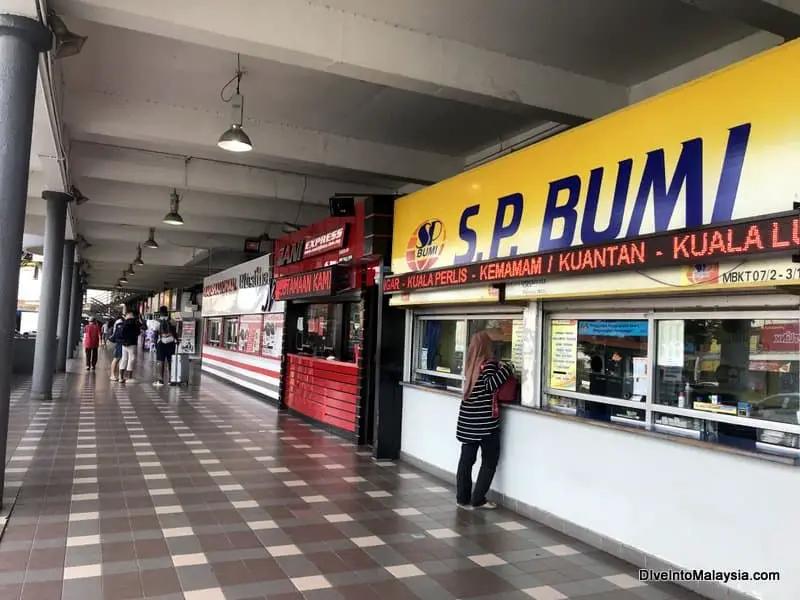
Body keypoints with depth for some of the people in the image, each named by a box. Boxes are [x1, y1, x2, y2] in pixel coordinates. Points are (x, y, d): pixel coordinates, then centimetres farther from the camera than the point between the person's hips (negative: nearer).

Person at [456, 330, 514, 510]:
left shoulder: (471, 364, 10)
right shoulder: (488, 364, -11)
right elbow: (490, 385, -23)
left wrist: (498, 367, 12)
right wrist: (507, 369, -18)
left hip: (468, 420, 7)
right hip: (485, 421, -7)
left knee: (466, 459, 11)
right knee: (489, 460, 6)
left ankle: (463, 498, 15)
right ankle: (478, 499, 8)